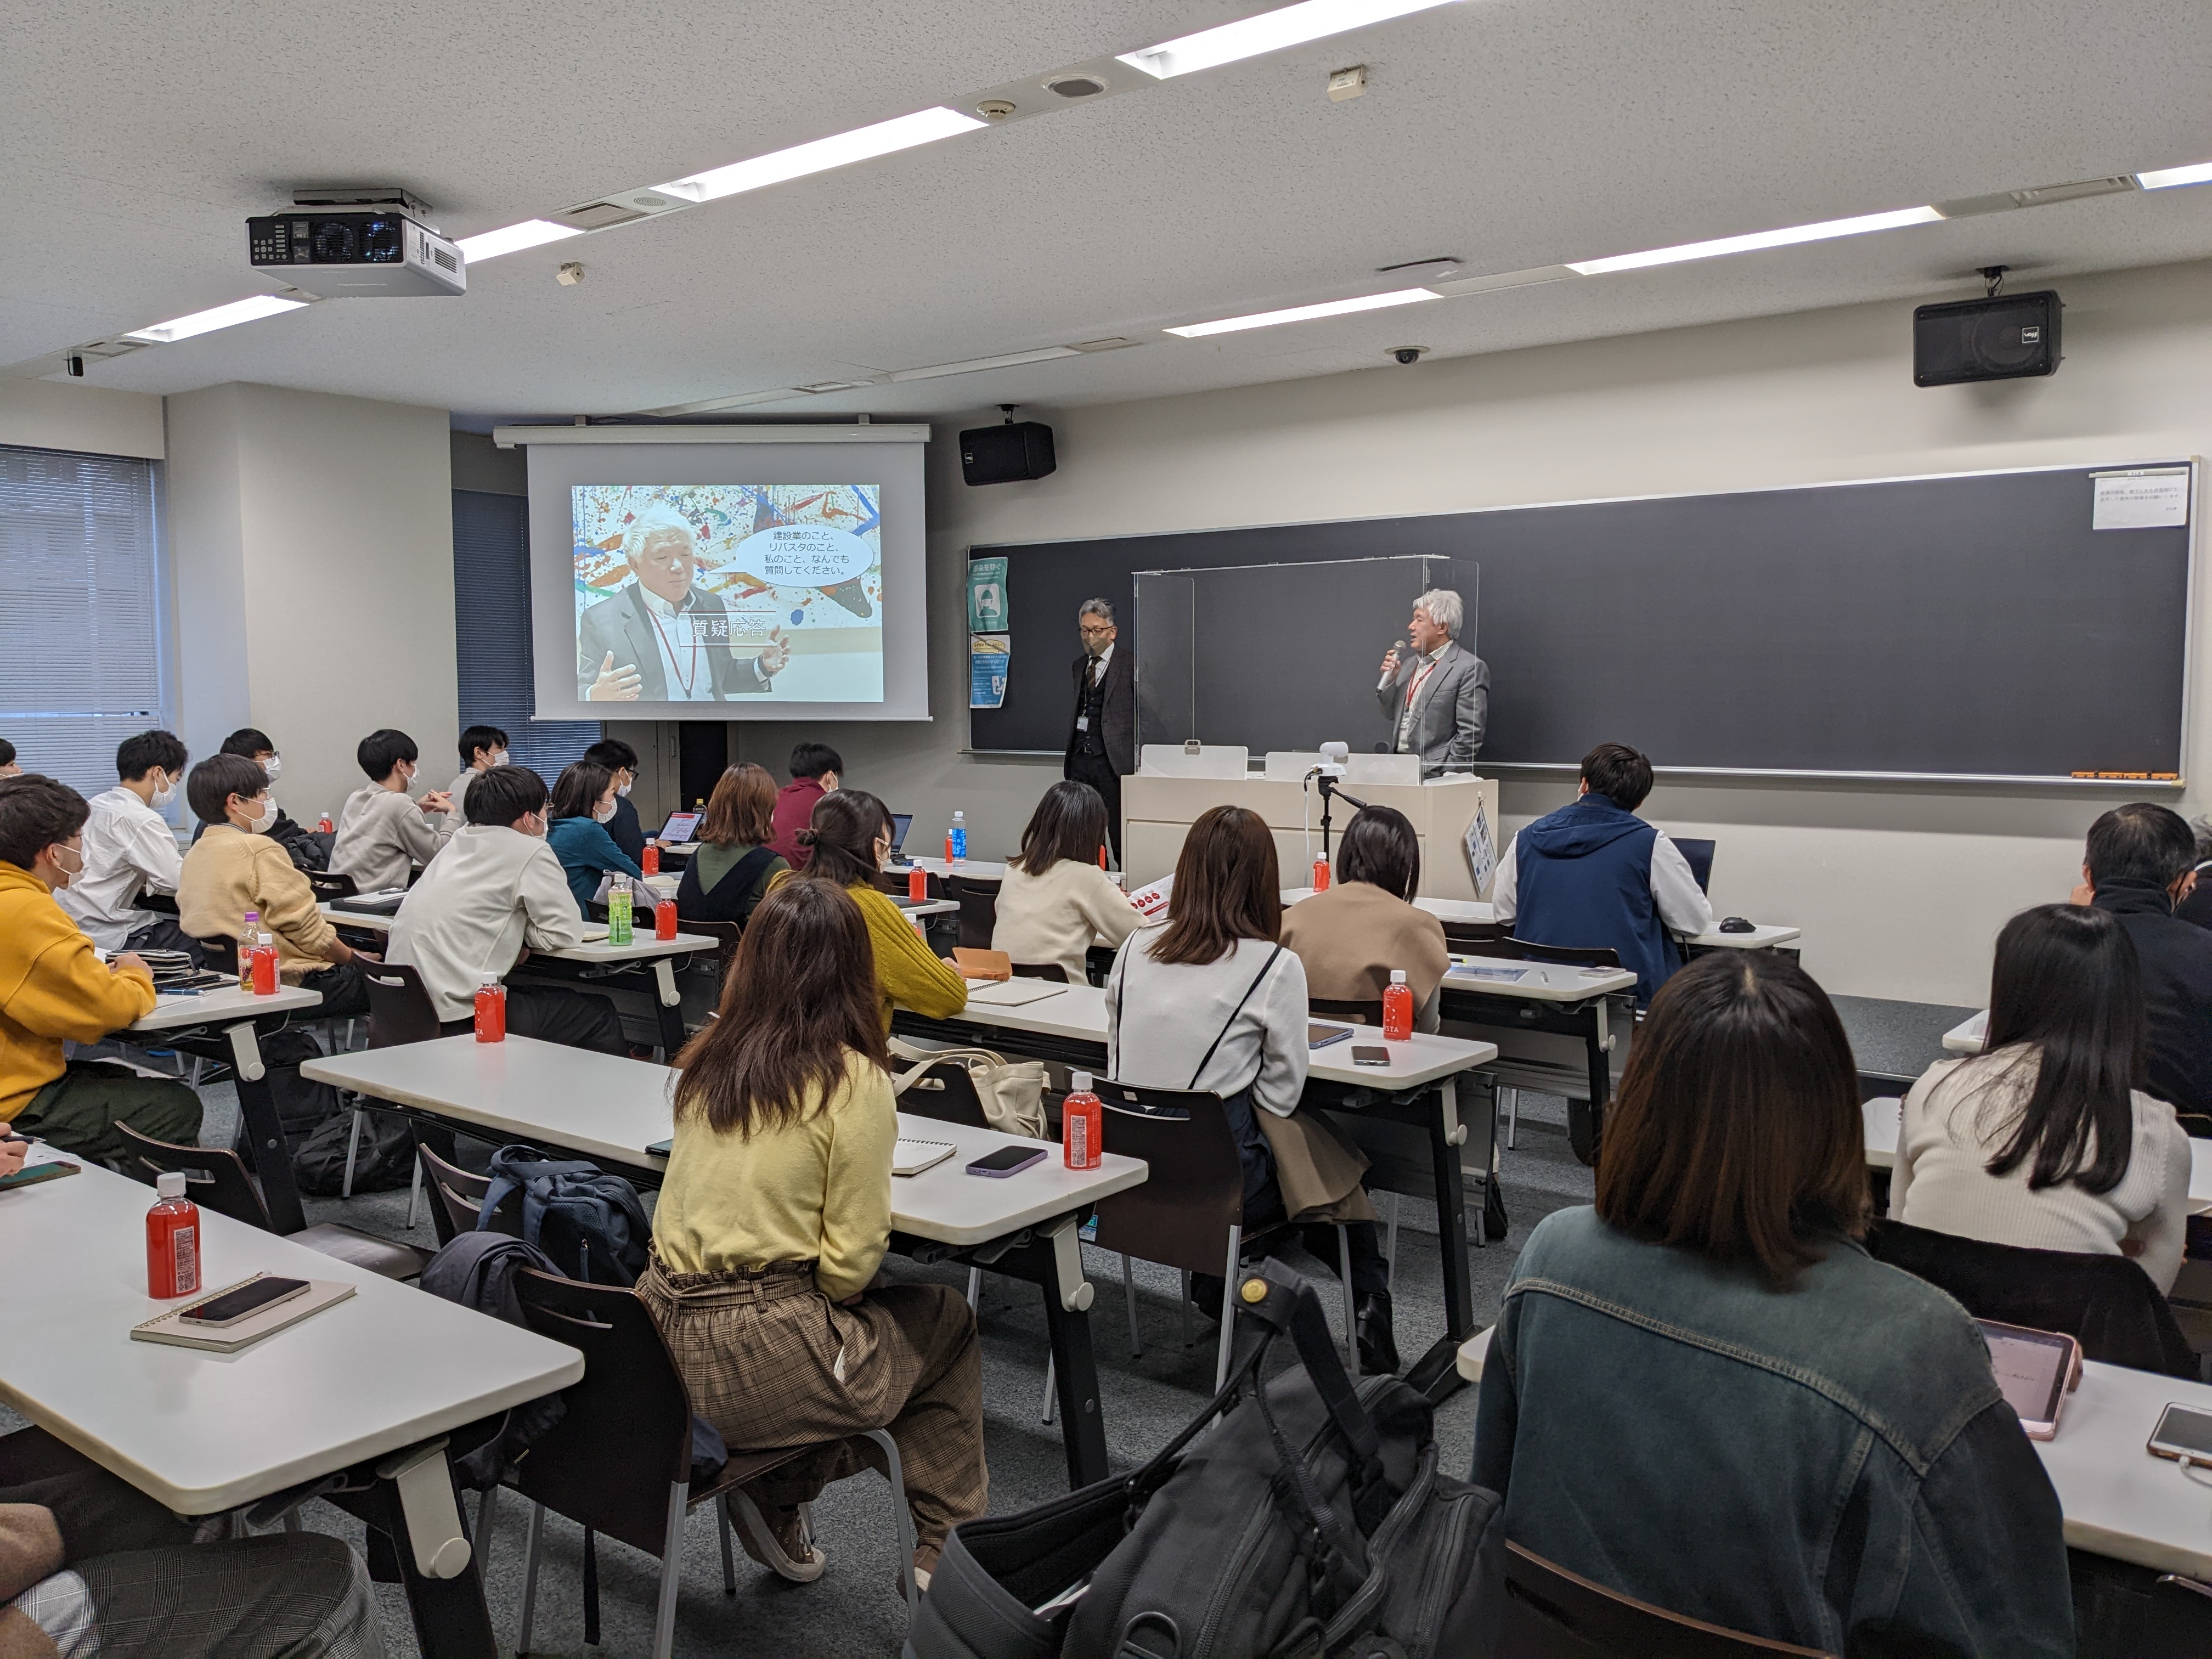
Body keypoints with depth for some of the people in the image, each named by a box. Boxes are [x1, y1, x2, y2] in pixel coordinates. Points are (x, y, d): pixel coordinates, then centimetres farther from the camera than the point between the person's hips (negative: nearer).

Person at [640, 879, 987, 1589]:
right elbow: (850, 1265, -12)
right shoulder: (854, 1082, -13)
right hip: (756, 1362, -6)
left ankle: (776, 1500, 21)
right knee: (948, 1322, 20)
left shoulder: (704, 1061, 5)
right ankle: (946, 1554, 24)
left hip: (663, 1343, 6)